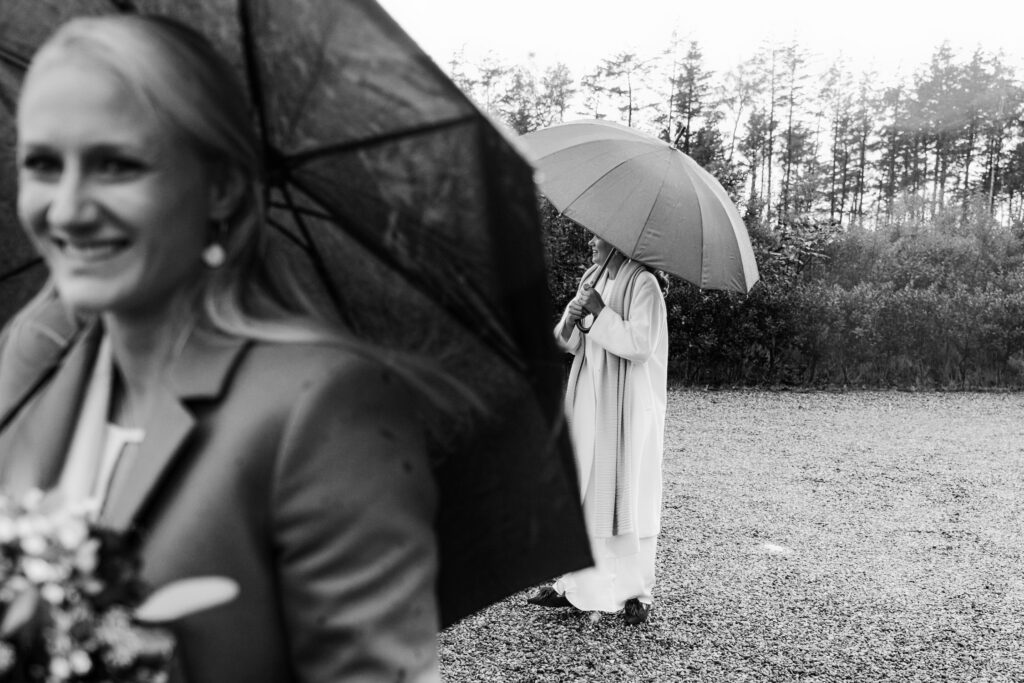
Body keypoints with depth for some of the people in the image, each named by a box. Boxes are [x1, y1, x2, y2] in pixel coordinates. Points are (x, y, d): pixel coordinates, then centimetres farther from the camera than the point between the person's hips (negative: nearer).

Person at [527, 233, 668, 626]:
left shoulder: (643, 284, -9)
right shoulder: (592, 279, 14)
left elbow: (641, 343, -20)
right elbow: (573, 344, 14)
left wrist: (598, 311, -18)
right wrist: (571, 319, -7)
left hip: (627, 407, -7)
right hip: (589, 402, 7)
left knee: (626, 493, -2)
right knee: (582, 492, 7)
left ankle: (638, 592, 9)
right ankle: (574, 584, 15)